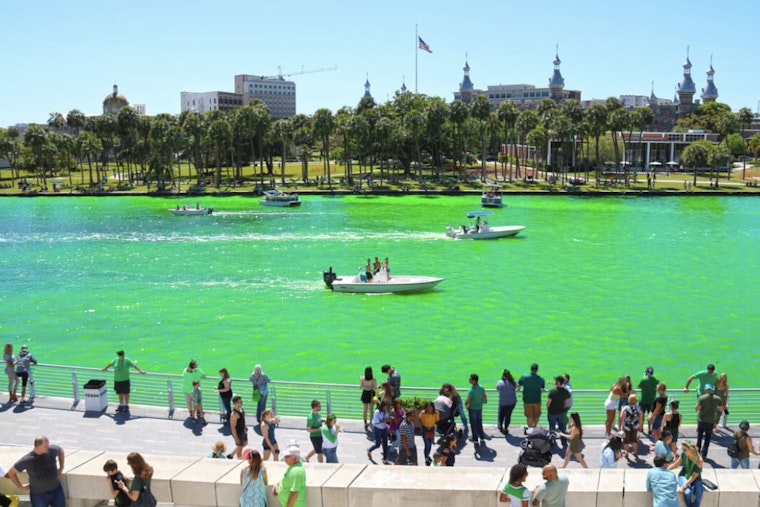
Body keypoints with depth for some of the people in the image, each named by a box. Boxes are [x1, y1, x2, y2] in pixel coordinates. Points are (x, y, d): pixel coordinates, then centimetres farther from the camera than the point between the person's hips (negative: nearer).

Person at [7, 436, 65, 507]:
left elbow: (61, 451, 14)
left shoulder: (52, 449, -12)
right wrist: (20, 486, -2)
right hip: (39, 494, -3)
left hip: (56, 490, 3)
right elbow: (11, 473, -7)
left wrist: (61, 468, 10)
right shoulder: (27, 460, -21)